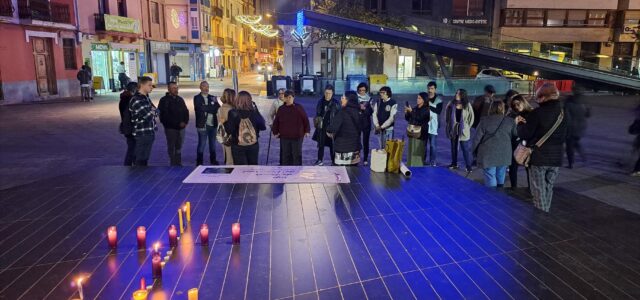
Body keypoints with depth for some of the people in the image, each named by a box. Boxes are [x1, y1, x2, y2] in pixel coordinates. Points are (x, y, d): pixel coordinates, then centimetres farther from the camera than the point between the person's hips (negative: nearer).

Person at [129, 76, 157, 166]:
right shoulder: (136, 100, -17)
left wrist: (152, 112, -8)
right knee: (141, 159, -1)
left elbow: (155, 112, 12)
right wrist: (152, 112, -1)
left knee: (145, 158, 16)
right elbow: (147, 116, -21)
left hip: (150, 133, 9)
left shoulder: (146, 98, 12)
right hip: (142, 134, -9)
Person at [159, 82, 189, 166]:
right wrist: (177, 123, -15)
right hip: (170, 128, -5)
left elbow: (186, 111, 16)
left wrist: (185, 122, -3)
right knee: (171, 147, -1)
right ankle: (173, 164, 4)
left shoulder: (180, 99, 14)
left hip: (181, 127, 5)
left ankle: (178, 164, 16)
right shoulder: (164, 100, -3)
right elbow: (163, 115, -10)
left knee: (179, 147, 9)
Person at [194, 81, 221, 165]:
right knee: (202, 144, 0)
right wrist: (212, 108, -10)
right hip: (202, 125, -4)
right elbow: (200, 108, -15)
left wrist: (207, 109, -17)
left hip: (213, 124, 4)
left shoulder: (213, 98, 11)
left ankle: (213, 160, 24)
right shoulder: (197, 98, -1)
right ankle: (199, 162, 9)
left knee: (213, 144, 13)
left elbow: (218, 108, -1)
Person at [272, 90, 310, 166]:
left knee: (297, 155, 6)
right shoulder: (281, 109, 4)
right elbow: (276, 121, 12)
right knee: (285, 155, 9)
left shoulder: (299, 108, -4)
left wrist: (307, 131, -1)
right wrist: (275, 132, 9)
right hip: (284, 137, 3)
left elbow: (305, 120, 1)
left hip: (297, 136, -2)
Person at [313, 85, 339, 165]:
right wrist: (317, 123, 8)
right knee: (321, 144, 9)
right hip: (321, 127, 3)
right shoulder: (320, 102, 5)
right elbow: (317, 114, 13)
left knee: (332, 144, 3)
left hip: (331, 127, -3)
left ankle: (334, 161, 12)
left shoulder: (335, 103, -3)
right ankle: (320, 160, 19)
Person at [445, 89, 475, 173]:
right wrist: (447, 127, 4)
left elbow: (471, 117, 2)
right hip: (453, 130, 3)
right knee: (453, 148, 14)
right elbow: (446, 117, 7)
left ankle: (468, 166, 4)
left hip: (463, 131, -2)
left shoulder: (467, 105, -5)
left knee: (465, 149, -3)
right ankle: (454, 163, 27)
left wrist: (467, 127, 0)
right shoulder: (451, 104, -2)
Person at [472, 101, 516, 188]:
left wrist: (475, 152, 8)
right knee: (501, 180, 16)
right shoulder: (510, 121, -1)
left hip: (488, 155, -2)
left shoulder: (484, 121, -6)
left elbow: (477, 138, -4)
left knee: (490, 180, 2)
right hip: (504, 155, 3)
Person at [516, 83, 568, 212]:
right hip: (556, 158, 5)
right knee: (548, 189, 17)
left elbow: (524, 135, -12)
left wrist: (520, 123, 5)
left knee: (539, 191, 2)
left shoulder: (538, 112, -15)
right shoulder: (563, 113, 4)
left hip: (538, 157, -5)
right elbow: (564, 137, 14)